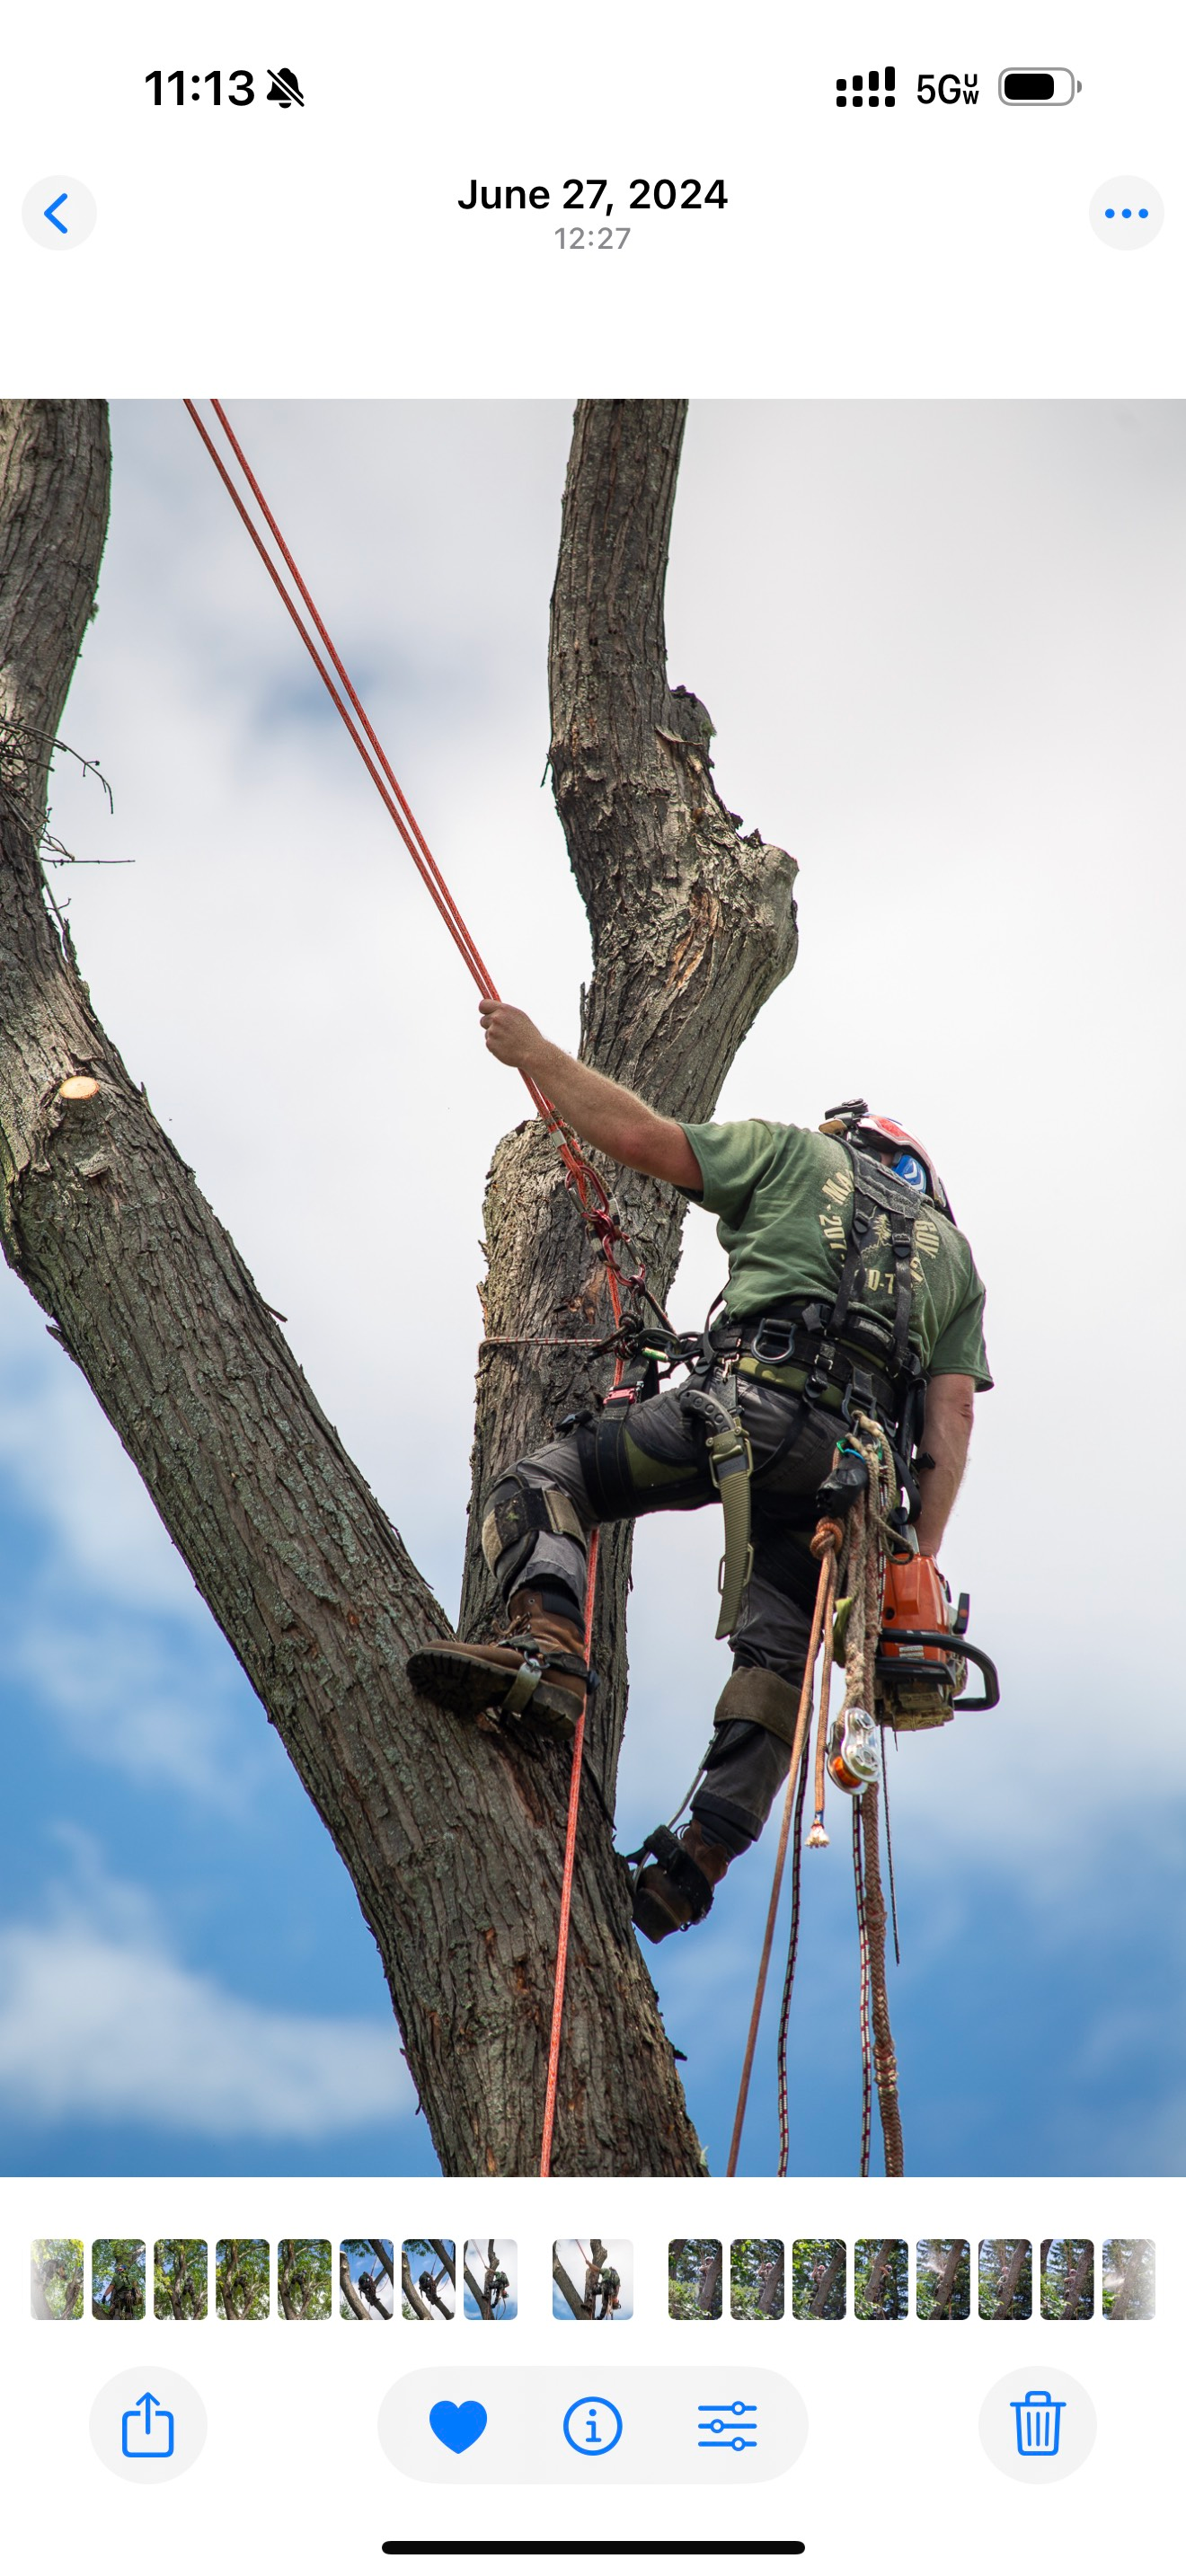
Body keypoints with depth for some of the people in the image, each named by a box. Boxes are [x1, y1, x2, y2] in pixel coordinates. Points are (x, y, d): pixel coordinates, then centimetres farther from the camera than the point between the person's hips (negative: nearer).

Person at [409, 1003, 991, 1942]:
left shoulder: (796, 1153, 23)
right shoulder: (953, 1250, 33)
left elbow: (639, 1135, 13)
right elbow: (953, 1413, 19)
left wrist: (536, 1052, 26)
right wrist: (921, 1560, 14)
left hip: (759, 1400, -5)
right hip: (858, 1464, 5)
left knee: (542, 1484, -3)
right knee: (777, 1663, 10)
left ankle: (547, 1651, -31)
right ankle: (702, 1857, -5)